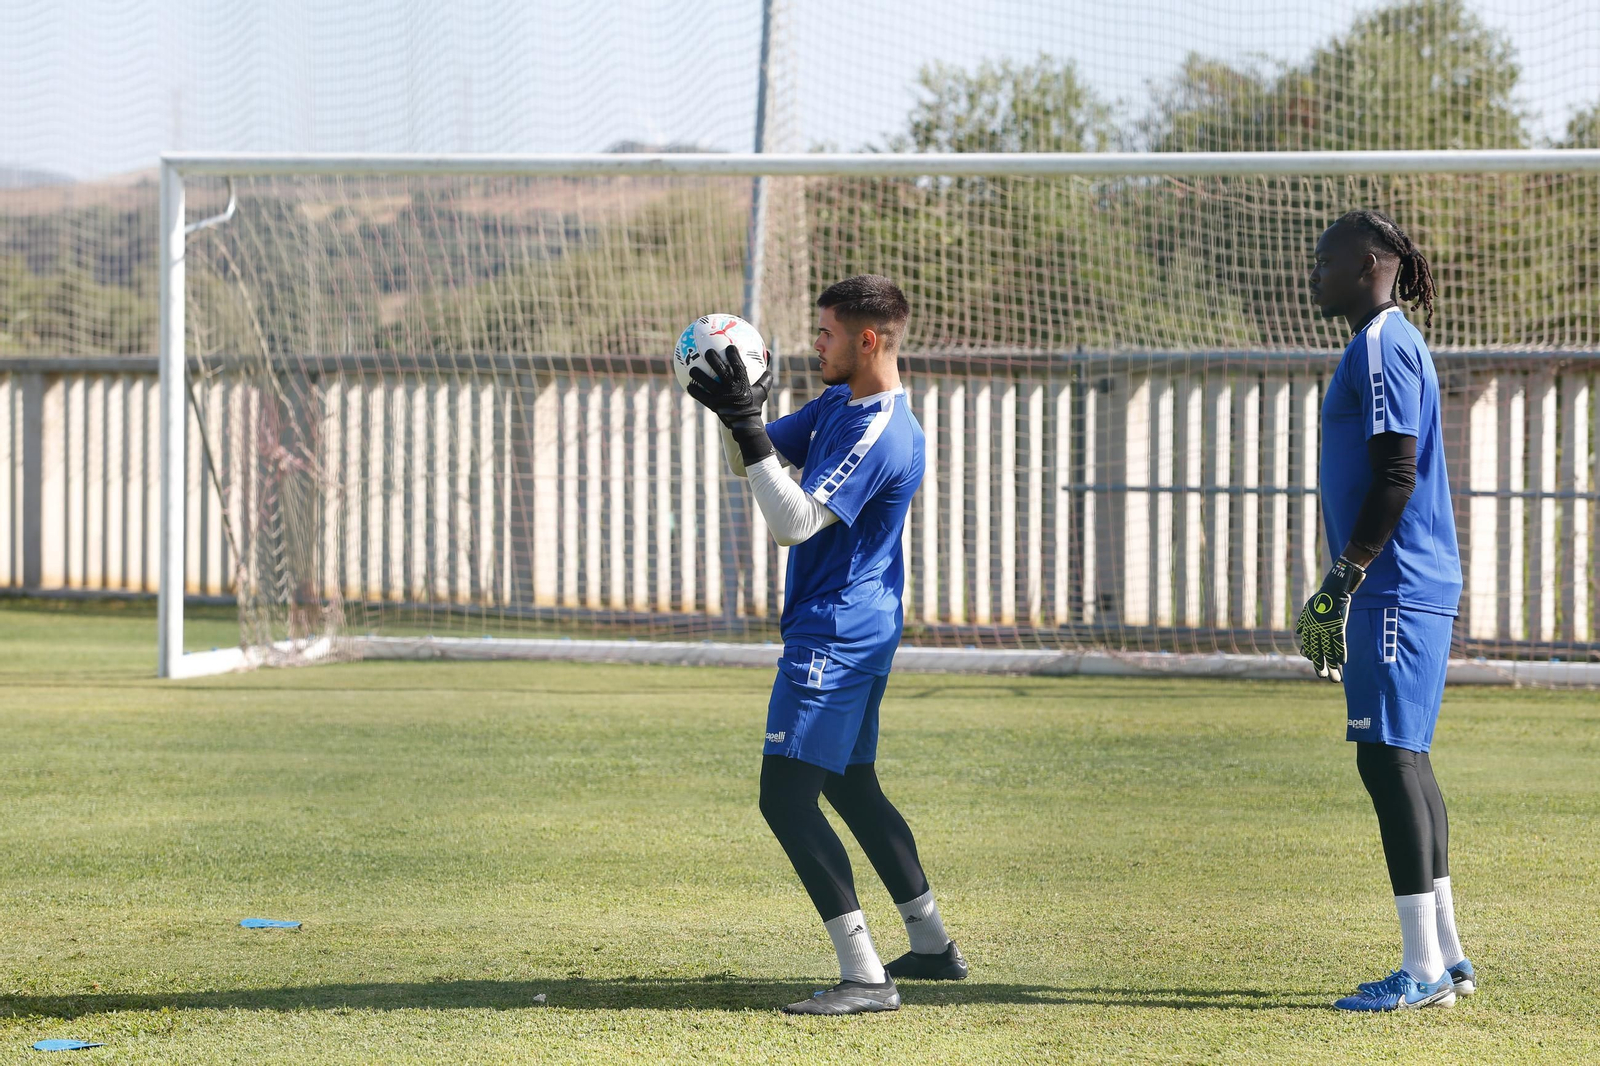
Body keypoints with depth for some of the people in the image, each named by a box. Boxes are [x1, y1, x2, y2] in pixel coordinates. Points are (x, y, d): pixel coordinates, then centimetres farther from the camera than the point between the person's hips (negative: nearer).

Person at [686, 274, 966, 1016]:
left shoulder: (881, 435, -22)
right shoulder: (837, 404, 11)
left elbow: (793, 522, -27)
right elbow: (750, 463, 15)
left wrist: (745, 427, -28)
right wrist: (738, 414, -6)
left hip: (835, 637, -11)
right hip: (856, 631, 11)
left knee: (786, 798, -15)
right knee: (851, 788, 22)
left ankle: (866, 977, -18)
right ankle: (931, 946, 32)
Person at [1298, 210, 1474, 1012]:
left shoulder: (1383, 346, -12)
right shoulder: (1381, 344, 19)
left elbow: (1396, 476, -19)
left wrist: (1344, 582, -19)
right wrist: (1340, 590, 24)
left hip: (1393, 587, -11)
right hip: (1408, 587, 11)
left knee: (1389, 757, -10)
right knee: (1402, 759, 14)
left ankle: (1422, 971, -10)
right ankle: (1445, 957, 19)